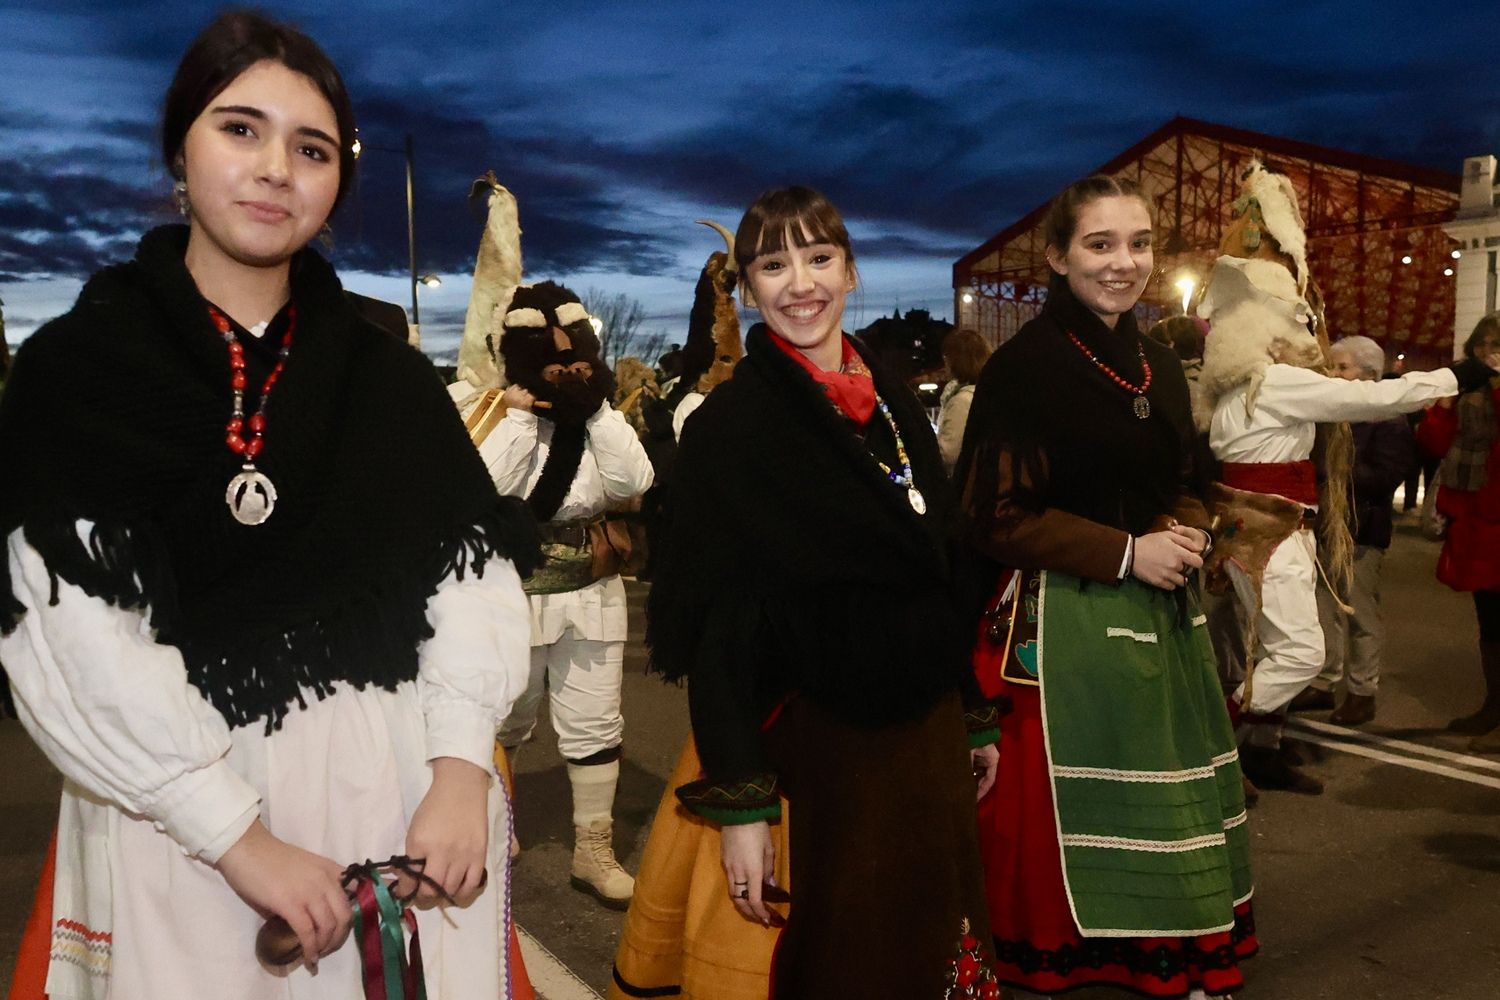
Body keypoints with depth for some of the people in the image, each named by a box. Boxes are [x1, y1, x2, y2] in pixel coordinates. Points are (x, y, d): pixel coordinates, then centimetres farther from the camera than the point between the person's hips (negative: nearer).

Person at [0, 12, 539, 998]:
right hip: (180, 808, -2)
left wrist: (461, 772, -16)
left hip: (404, 784, 3)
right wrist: (240, 835, -16)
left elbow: (473, 569, -2)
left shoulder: (390, 376, 5)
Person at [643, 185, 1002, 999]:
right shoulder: (728, 424, -11)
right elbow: (717, 626, -14)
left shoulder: (896, 405, 7)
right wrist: (741, 803, -19)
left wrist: (975, 716, 15)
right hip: (817, 742, -6)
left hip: (928, 726, 6)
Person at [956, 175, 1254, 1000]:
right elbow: (997, 516, -14)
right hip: (1061, 623, -7)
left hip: (1159, 617, 7)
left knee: (1160, 813, 15)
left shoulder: (1160, 369, 11)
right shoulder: (1025, 366, -11)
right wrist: (1123, 555, -16)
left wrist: (1185, 533, -2)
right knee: (1060, 819, 1)